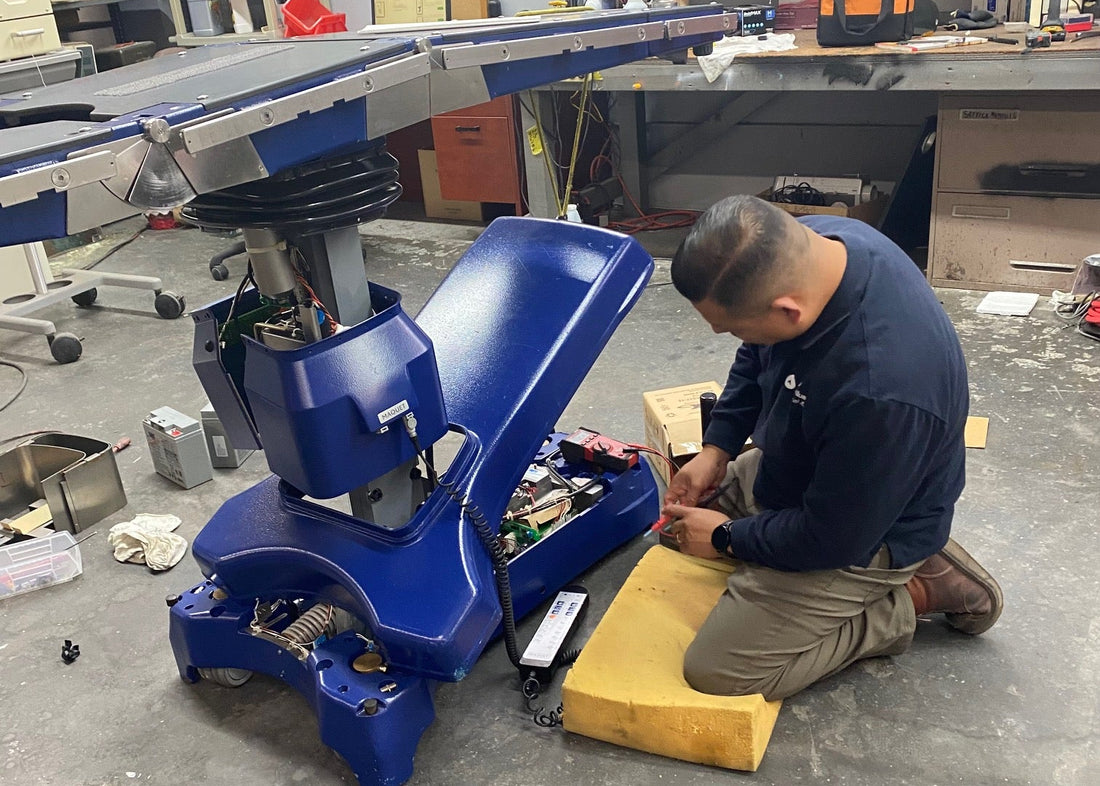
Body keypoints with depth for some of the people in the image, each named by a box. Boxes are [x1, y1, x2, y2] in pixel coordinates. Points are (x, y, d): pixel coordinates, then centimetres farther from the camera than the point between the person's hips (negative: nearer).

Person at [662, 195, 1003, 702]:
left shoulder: (879, 389, -43)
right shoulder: (799, 245, -19)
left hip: (863, 531, -8)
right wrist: (717, 447, -4)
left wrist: (726, 538, -12)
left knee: (716, 671, -8)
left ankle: (910, 595, 5)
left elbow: (831, 540, -27)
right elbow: (754, 356, 4)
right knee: (679, 521, 23)